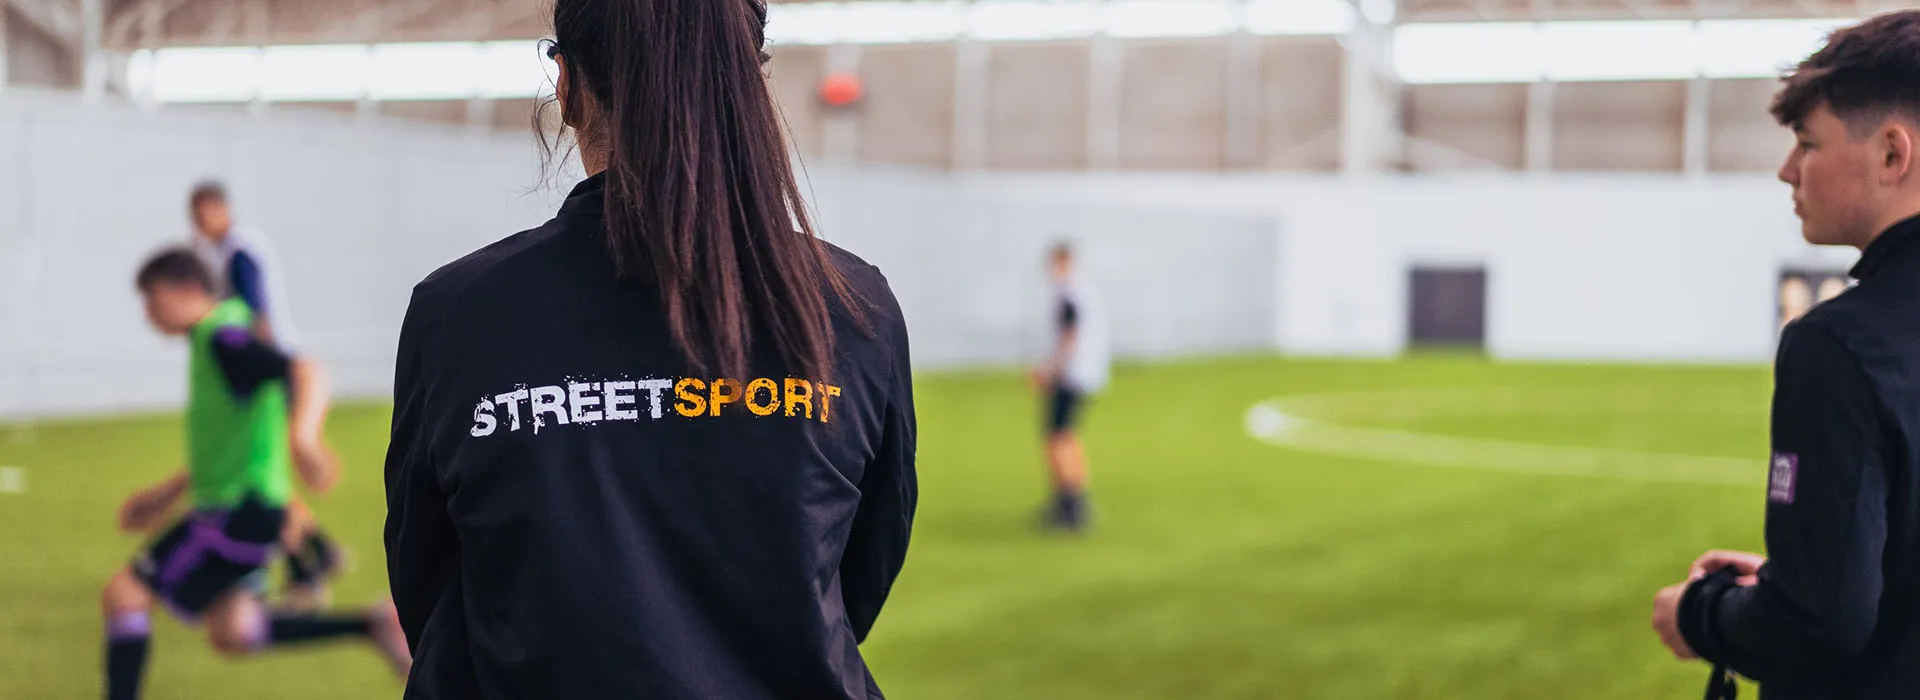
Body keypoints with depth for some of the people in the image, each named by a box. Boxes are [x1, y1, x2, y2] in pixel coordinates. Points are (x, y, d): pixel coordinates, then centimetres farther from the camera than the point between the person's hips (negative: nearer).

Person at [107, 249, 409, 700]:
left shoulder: (224, 339, -16)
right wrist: (170, 492, 28)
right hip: (234, 506, 10)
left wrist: (303, 435, -52)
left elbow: (307, 375, -34)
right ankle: (375, 626, 11)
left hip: (239, 511, -10)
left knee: (124, 594, -7)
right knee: (231, 636, 14)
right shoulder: (212, 341, 14)